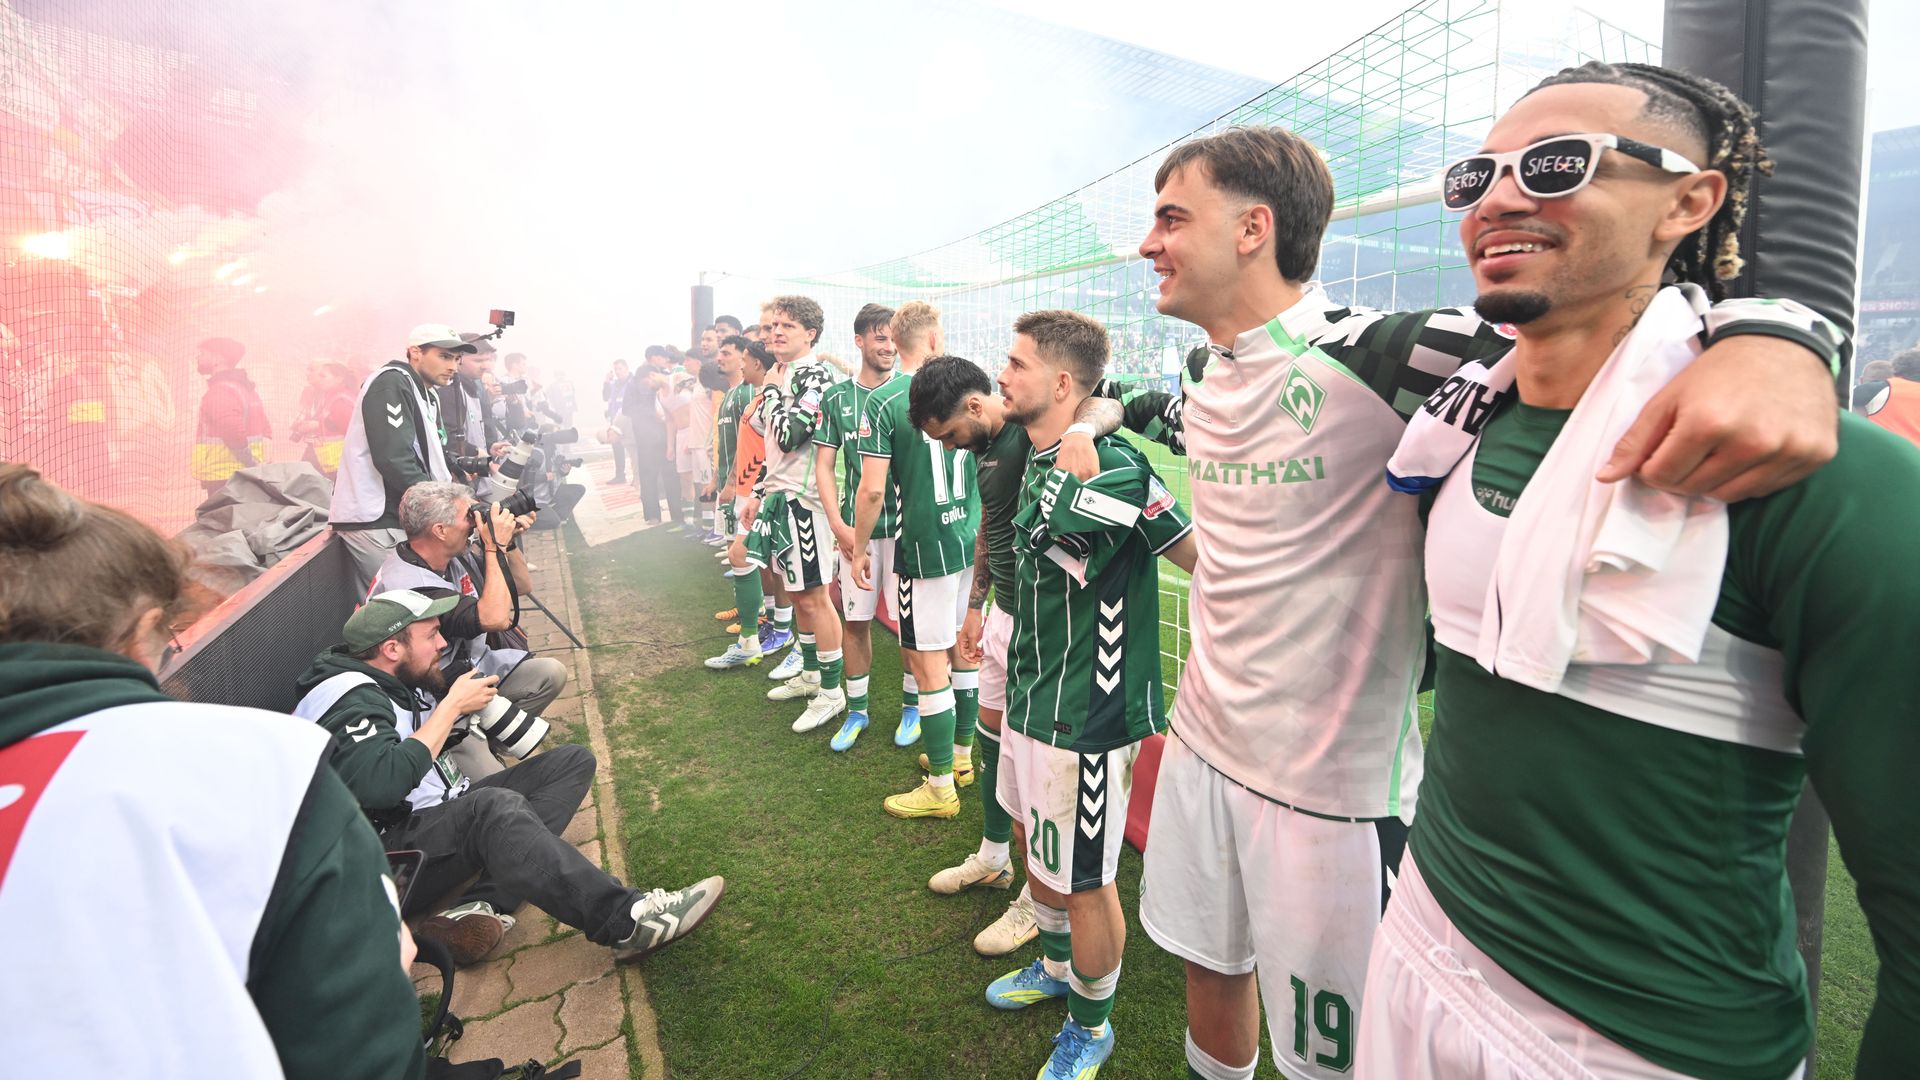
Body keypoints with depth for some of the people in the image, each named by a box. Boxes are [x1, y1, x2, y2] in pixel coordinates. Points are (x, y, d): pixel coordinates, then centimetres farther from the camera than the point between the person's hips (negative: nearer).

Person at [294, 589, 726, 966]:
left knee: (572, 761, -2)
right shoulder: (348, 698, -17)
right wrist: (452, 705, -22)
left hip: (440, 817, 10)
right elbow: (382, 785, -33)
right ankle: (626, 920, -43)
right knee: (494, 805, -41)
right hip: (390, 854, -10)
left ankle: (482, 906, -22)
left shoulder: (394, 682, 11)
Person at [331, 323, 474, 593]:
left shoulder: (429, 396, 18)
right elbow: (394, 460, -21)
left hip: (400, 516, 9)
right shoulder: (391, 383, -11)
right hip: (375, 520, -9)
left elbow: (431, 456, 15)